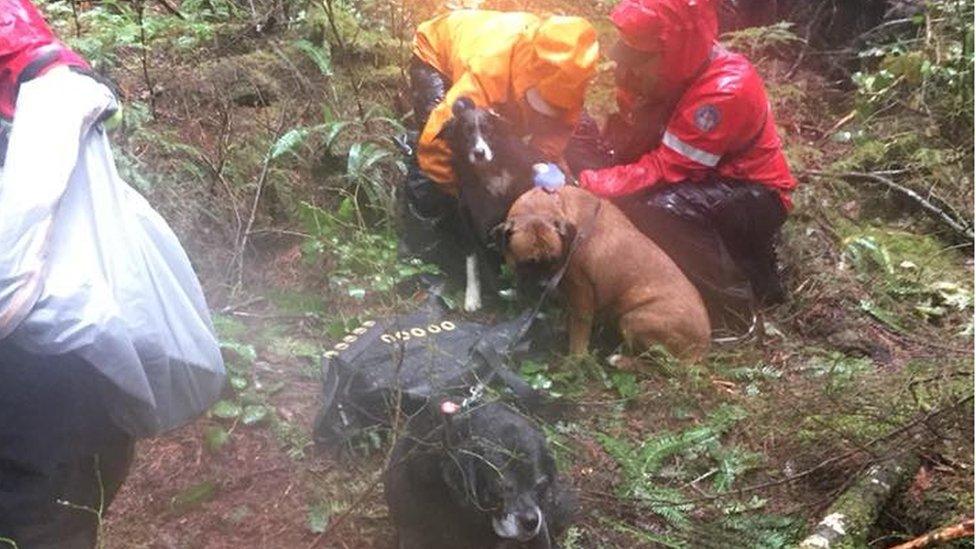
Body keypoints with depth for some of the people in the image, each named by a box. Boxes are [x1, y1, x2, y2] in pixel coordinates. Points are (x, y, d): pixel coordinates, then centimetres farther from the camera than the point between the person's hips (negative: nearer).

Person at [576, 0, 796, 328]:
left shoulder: (727, 89, -30)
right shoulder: (670, 69, -8)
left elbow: (665, 170, -30)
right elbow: (627, 143, -3)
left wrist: (584, 183, -32)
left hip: (754, 195, -8)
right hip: (701, 184, 8)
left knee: (665, 206, -32)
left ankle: (735, 299, -12)